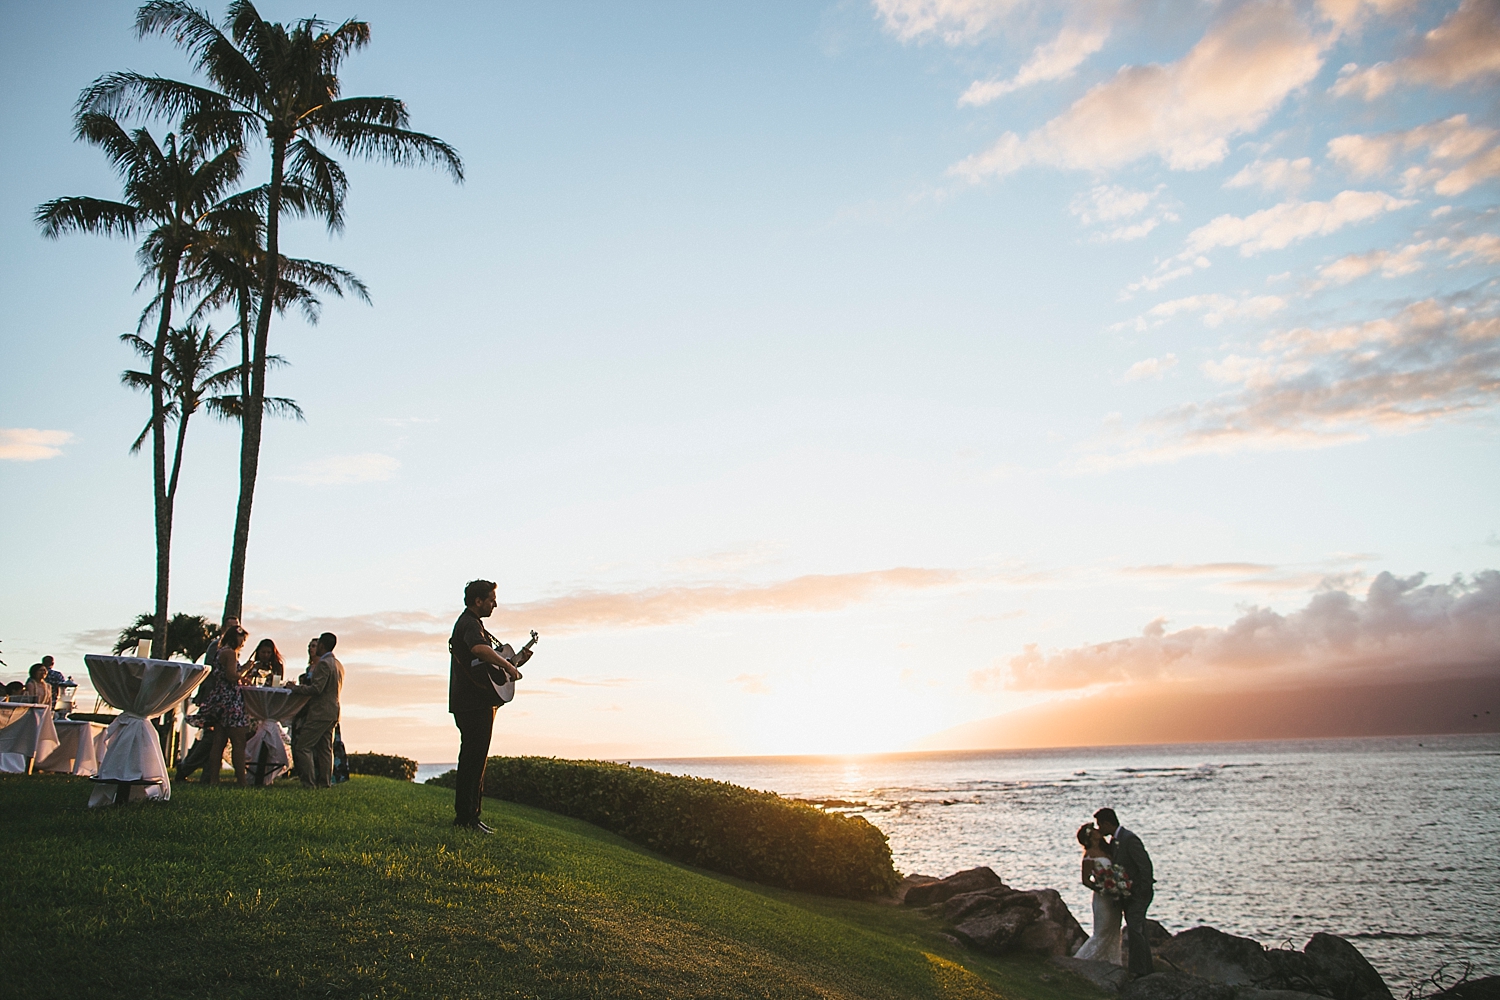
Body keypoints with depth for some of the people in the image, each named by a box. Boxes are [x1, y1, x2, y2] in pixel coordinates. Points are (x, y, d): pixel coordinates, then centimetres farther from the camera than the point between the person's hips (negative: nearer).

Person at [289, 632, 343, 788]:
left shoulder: (323, 663, -15)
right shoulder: (338, 664, 16)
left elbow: (316, 689, -21)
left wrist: (296, 688, -8)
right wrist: (304, 685, 21)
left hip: (320, 712, -10)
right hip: (332, 712, 10)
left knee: (302, 747, -5)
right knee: (325, 749, 11)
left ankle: (309, 784, -8)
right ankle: (325, 782, 11)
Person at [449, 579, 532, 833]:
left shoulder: (470, 623, 22)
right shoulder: (470, 624, -13)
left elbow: (484, 660, 28)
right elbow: (480, 649, -36)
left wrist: (516, 659, 17)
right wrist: (509, 666, -27)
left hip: (474, 703, 11)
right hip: (474, 704, -11)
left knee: (474, 759, 14)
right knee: (473, 759, -9)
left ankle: (468, 816, 21)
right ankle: (465, 818, -7)